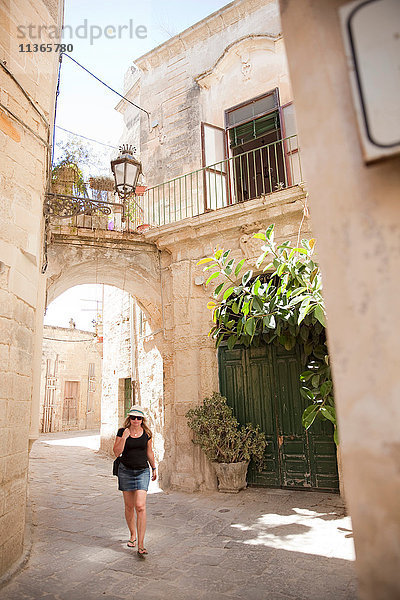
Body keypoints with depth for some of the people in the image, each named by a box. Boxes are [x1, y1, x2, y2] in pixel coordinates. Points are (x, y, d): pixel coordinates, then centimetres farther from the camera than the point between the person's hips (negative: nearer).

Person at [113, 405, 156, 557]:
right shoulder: (122, 432, -5)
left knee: (140, 506, -12)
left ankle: (141, 545, -6)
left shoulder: (146, 433, -1)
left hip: (142, 472, -1)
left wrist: (154, 468, 19)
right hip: (125, 471, 1)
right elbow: (116, 452, -10)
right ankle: (132, 535, 36)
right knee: (129, 506, 12)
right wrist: (124, 438, -22)